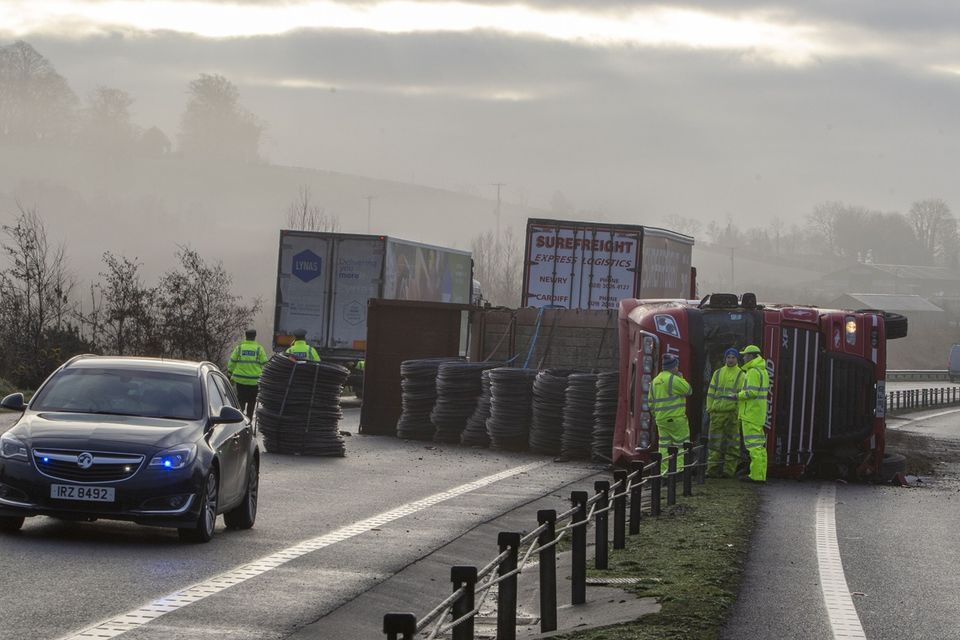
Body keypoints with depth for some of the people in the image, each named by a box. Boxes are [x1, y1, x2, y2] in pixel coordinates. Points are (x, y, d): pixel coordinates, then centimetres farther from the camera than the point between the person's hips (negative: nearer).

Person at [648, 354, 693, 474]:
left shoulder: (655, 381, 14)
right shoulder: (673, 379, -13)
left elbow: (651, 402, 17)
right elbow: (688, 390, -5)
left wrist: (655, 415, 25)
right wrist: (681, 377, 5)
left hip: (660, 419, 7)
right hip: (675, 419, -7)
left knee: (664, 445, 9)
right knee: (682, 445, -1)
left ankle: (664, 471, 6)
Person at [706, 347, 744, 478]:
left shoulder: (741, 375, 4)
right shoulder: (718, 373, 14)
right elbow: (711, 392, 14)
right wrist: (709, 409, 5)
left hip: (733, 412, -3)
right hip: (717, 412, 3)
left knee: (731, 442, -1)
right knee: (715, 442, 2)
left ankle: (729, 469, 2)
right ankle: (713, 467, 5)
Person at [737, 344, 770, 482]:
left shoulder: (753, 372, -15)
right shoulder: (763, 371, 17)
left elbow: (752, 392, -23)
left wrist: (738, 396, -8)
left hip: (750, 413, -10)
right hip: (759, 414, 10)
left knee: (753, 444, -10)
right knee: (759, 445, 9)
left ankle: (756, 475, -12)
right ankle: (761, 475, 10)